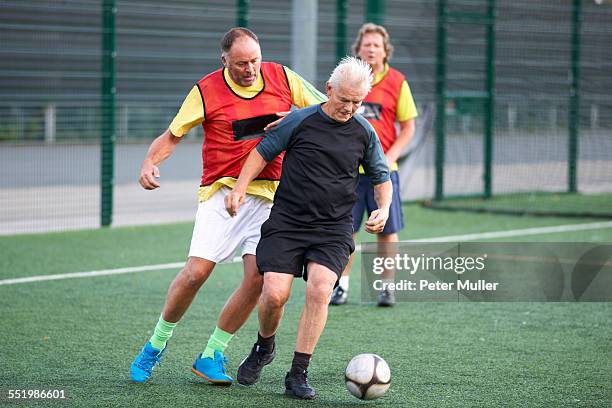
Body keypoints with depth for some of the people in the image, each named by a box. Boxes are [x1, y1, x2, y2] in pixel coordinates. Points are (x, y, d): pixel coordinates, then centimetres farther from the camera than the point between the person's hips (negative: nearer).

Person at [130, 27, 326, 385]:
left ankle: (212, 356, 7)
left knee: (258, 280, -9)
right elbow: (173, 134, 1)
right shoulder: (207, 90, -4)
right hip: (222, 191, -2)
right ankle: (157, 343, 10)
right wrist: (150, 162, -18)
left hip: (268, 194, 3)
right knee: (196, 272, -13)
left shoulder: (282, 78, 2)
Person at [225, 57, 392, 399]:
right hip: (287, 223, -1)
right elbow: (264, 152, 7)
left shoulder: (365, 133, 5)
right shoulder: (300, 121, -2)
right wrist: (240, 188, -5)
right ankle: (264, 348, 21)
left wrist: (383, 210, 1)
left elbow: (382, 177, 18)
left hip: (334, 230, 1)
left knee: (320, 290, -20)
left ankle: (298, 374, -10)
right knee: (275, 294, -13)